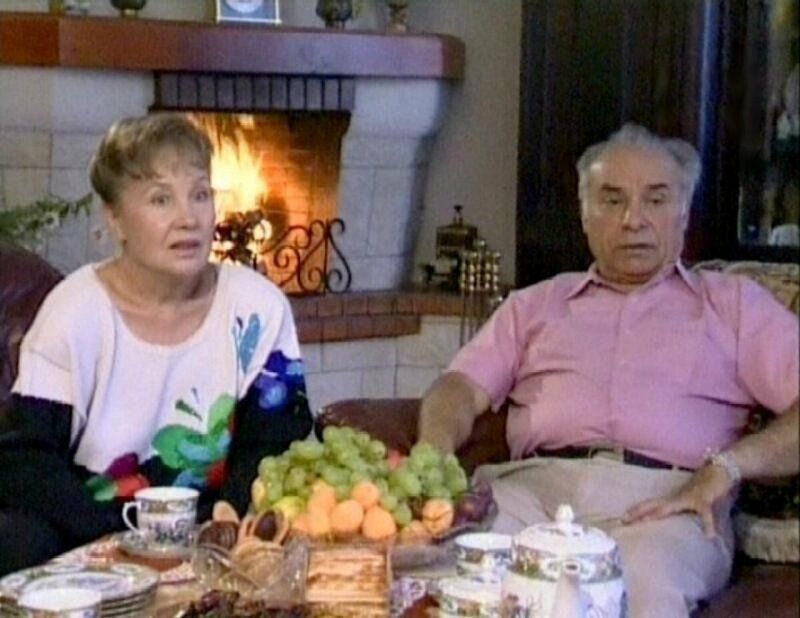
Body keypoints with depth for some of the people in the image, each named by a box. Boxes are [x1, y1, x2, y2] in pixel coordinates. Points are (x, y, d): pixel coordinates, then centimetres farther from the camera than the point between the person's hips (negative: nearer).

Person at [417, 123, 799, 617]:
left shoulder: (733, 302, 23)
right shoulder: (536, 304, 30)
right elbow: (464, 386, 16)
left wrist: (725, 466, -10)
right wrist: (434, 453, -8)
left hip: (666, 499, -1)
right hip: (537, 484, 2)